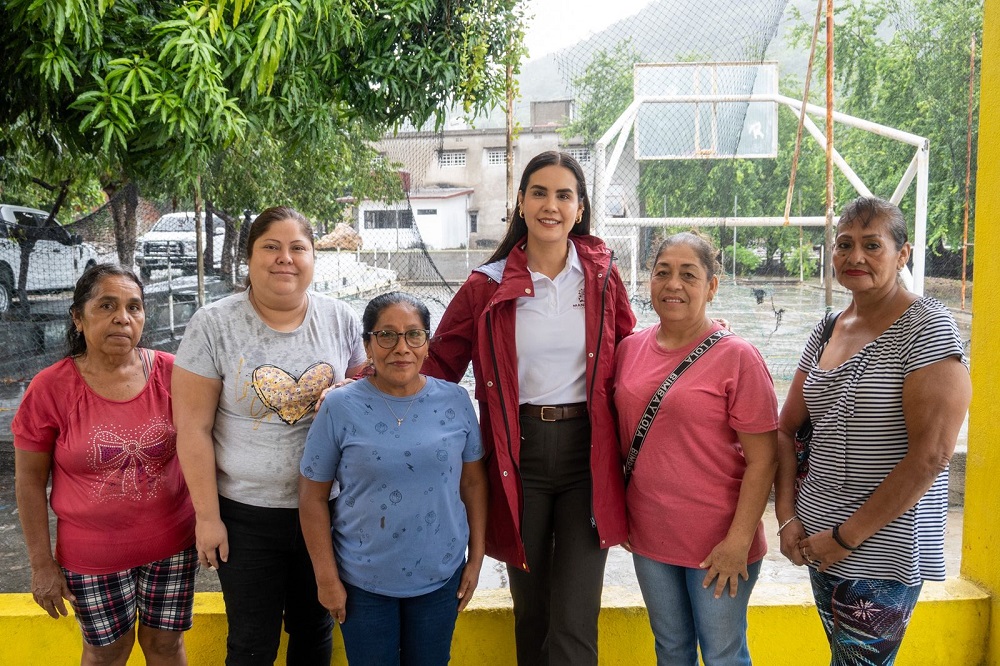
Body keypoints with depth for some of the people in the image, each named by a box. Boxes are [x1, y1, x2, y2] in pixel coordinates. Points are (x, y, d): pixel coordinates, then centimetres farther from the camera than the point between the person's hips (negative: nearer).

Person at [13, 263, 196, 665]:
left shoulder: (171, 373, -9)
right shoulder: (50, 388, -12)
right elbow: (30, 481, -5)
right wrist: (42, 563, -3)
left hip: (173, 544, 1)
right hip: (93, 555, -1)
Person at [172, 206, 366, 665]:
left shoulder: (341, 319, -2)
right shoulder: (213, 326, -9)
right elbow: (193, 429, -8)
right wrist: (207, 518, -8)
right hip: (247, 514, -2)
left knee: (315, 629, 20)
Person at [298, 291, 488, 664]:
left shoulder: (455, 401, -5)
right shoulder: (340, 408, -12)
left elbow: (473, 482, 4)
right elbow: (313, 497, -6)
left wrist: (476, 557, 4)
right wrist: (327, 578, -5)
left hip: (441, 577, 2)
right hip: (362, 580, -2)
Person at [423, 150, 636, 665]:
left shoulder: (602, 275, 3)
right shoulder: (488, 285, 1)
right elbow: (437, 363, 3)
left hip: (587, 451, 0)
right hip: (519, 453, 1)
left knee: (575, 625, -2)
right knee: (530, 612, 14)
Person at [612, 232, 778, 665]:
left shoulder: (737, 357, -13)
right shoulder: (630, 349, 1)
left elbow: (762, 460, -14)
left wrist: (739, 540, -16)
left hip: (717, 542, -4)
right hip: (648, 535, 5)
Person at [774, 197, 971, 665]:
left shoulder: (927, 328, -13)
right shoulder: (826, 332, 8)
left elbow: (931, 455, -20)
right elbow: (786, 428, 12)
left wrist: (848, 537, -16)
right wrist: (788, 517, 0)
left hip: (881, 551, -6)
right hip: (819, 543, 7)